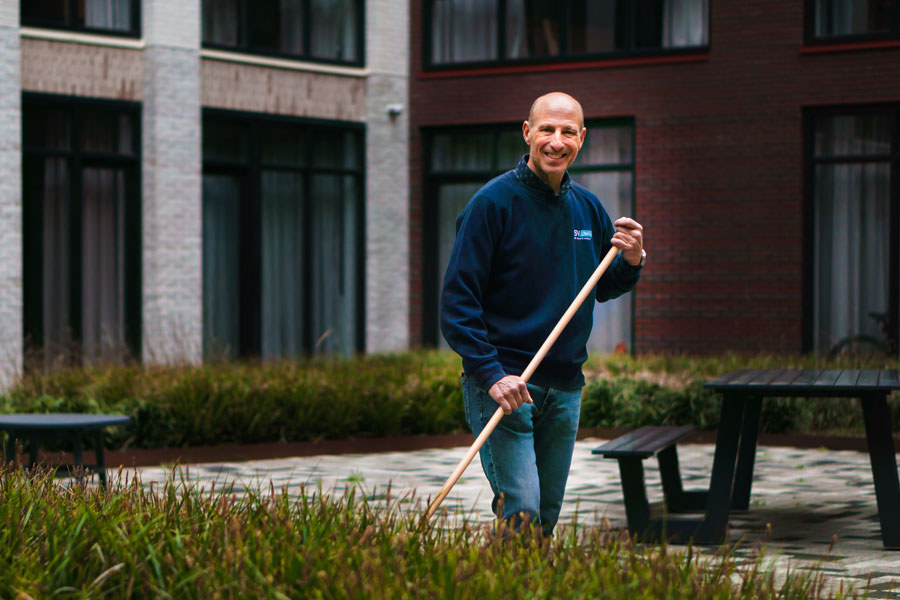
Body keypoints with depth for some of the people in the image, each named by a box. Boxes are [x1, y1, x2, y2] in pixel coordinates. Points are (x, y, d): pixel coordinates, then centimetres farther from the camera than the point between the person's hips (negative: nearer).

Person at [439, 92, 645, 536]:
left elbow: (603, 289, 21)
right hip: (503, 382, -6)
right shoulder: (493, 202, -9)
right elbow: (457, 299, -12)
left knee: (547, 517, 10)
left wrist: (631, 263, -2)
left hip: (564, 387, 6)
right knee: (521, 514, -15)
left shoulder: (588, 208, 9)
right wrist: (491, 374, -21)